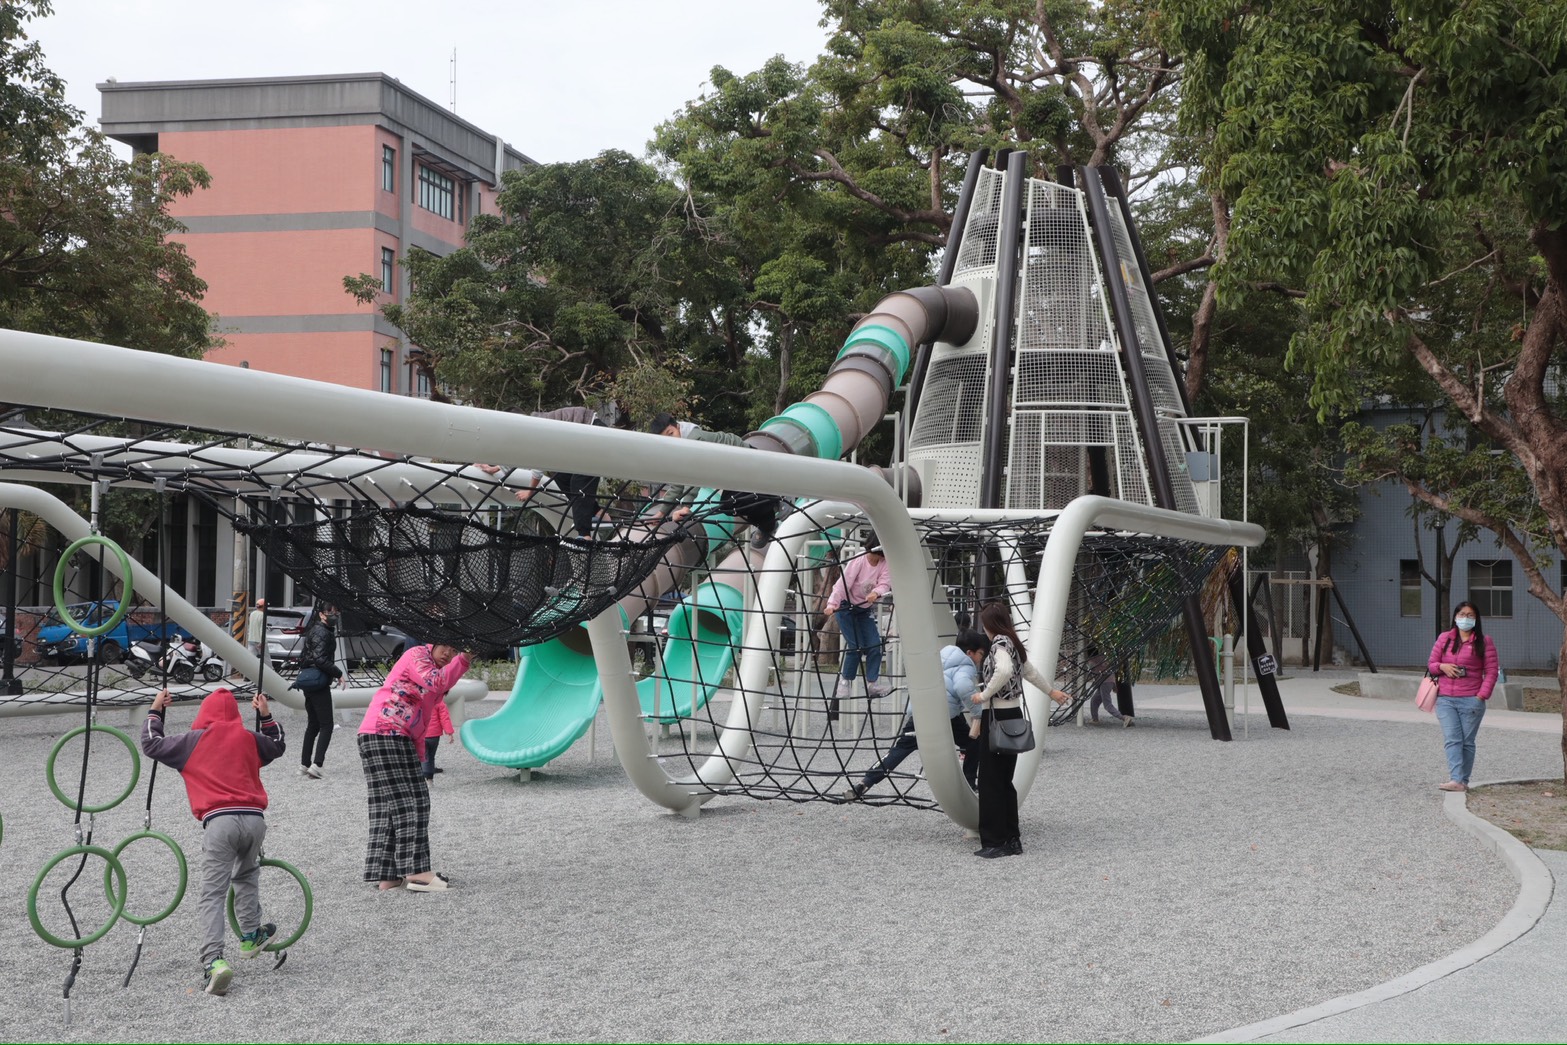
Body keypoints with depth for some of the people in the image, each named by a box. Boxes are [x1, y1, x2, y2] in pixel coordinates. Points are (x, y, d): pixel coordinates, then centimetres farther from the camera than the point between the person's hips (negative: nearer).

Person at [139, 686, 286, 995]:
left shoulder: (192, 741, 11)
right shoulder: (248, 737, 20)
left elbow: (151, 744, 21)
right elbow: (276, 745, 40)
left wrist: (155, 711, 34)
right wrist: (266, 715, 48)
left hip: (218, 820, -3)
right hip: (254, 818, 3)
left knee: (212, 895, -6)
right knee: (246, 874, 32)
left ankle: (213, 961, -21)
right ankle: (251, 935, 34)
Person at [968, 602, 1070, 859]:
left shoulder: (1000, 644, -14)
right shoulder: (1013, 643, 14)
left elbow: (1004, 672, -34)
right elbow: (1029, 670, 31)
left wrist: (984, 695, -21)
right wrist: (1050, 691, 46)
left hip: (998, 719, -9)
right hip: (1013, 716, 9)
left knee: (991, 782, -4)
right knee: (1005, 782, 13)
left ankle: (994, 842, -3)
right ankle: (1012, 840, 16)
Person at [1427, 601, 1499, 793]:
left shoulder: (1484, 642, 3)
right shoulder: (1444, 638, 12)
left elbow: (1491, 671, -1)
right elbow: (1431, 664, 16)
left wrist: (1482, 696, -10)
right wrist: (1442, 666, -7)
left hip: (1471, 700, -2)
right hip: (1445, 699, 2)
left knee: (1467, 742, 2)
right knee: (1452, 740, -9)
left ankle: (1464, 780, 6)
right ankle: (1456, 780, -17)